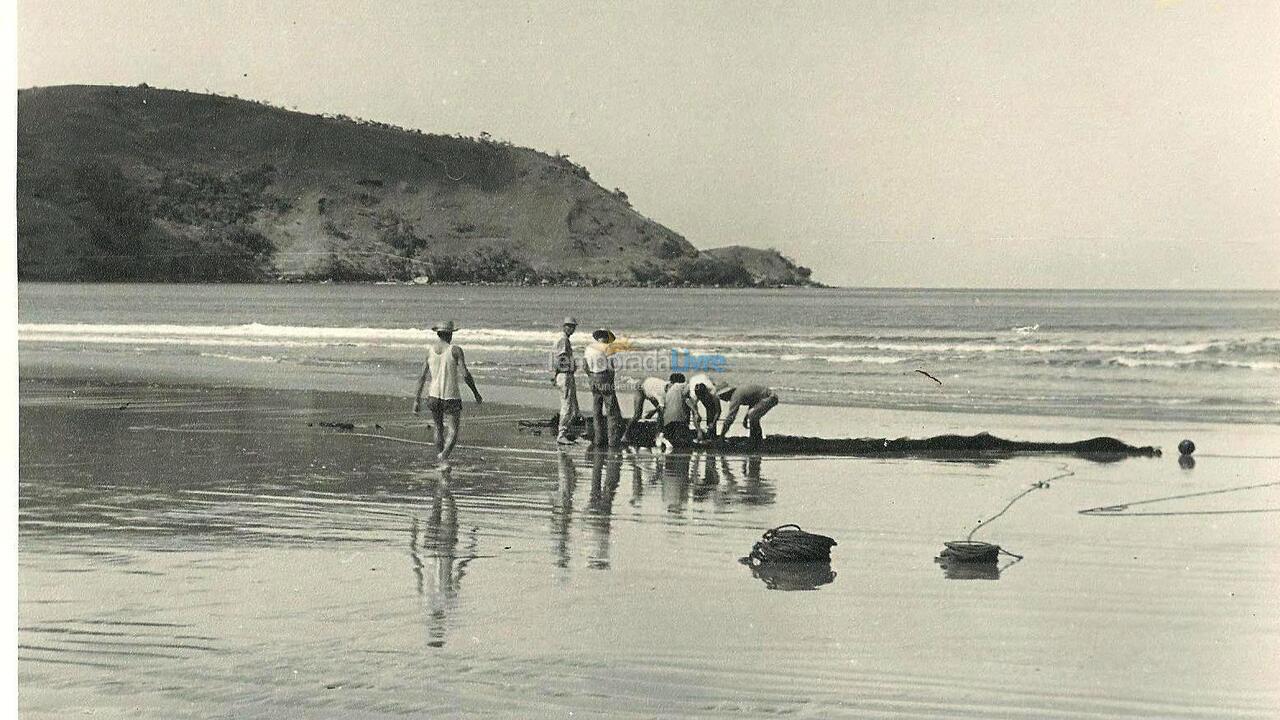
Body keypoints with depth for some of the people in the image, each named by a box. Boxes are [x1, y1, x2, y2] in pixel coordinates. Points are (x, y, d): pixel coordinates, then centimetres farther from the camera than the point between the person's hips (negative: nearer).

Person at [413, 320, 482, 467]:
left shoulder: (429, 351, 3)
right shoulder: (455, 350, -8)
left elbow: (422, 377, 2)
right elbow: (465, 374, -13)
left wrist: (417, 400, 6)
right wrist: (476, 393, -1)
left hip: (434, 396, 4)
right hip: (452, 397, -4)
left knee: (439, 430, 21)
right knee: (453, 433, 0)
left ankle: (441, 460, 23)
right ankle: (444, 455, -26)